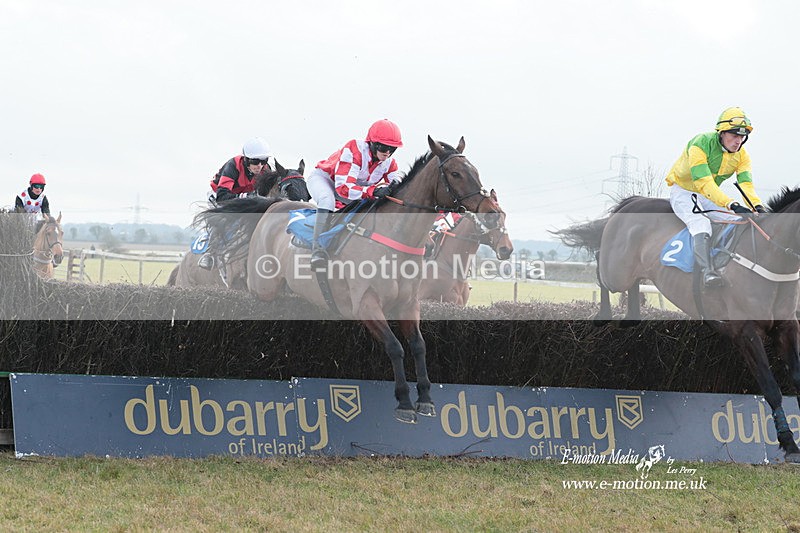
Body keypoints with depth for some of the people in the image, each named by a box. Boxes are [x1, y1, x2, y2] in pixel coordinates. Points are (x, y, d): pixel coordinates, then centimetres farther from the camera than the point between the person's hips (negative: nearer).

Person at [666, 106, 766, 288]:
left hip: (710, 197, 7)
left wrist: (758, 207, -38)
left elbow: (746, 184, -16)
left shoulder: (742, 155, -6)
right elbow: (704, 184, -37)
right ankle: (708, 271, -48)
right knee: (701, 223, -34)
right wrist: (732, 205, -48)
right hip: (683, 191, -7)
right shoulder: (701, 144, -27)